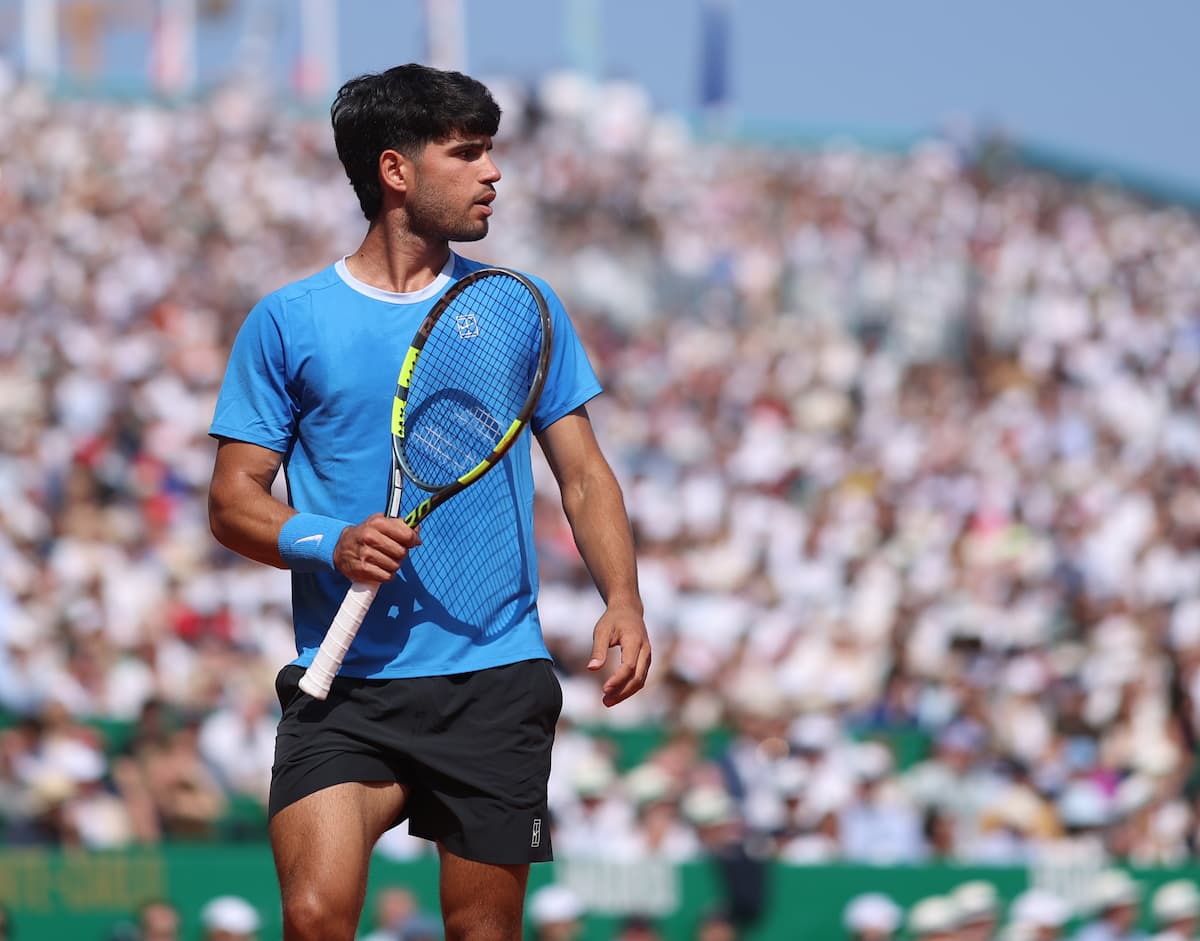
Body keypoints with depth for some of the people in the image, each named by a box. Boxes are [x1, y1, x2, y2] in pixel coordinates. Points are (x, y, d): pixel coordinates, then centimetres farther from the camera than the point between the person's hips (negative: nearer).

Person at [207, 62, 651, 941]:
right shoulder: (287, 323, 4)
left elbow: (584, 475, 12)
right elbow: (234, 501, 5)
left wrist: (622, 601, -5)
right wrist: (332, 544, -15)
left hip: (497, 682, 2)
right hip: (343, 691, -2)